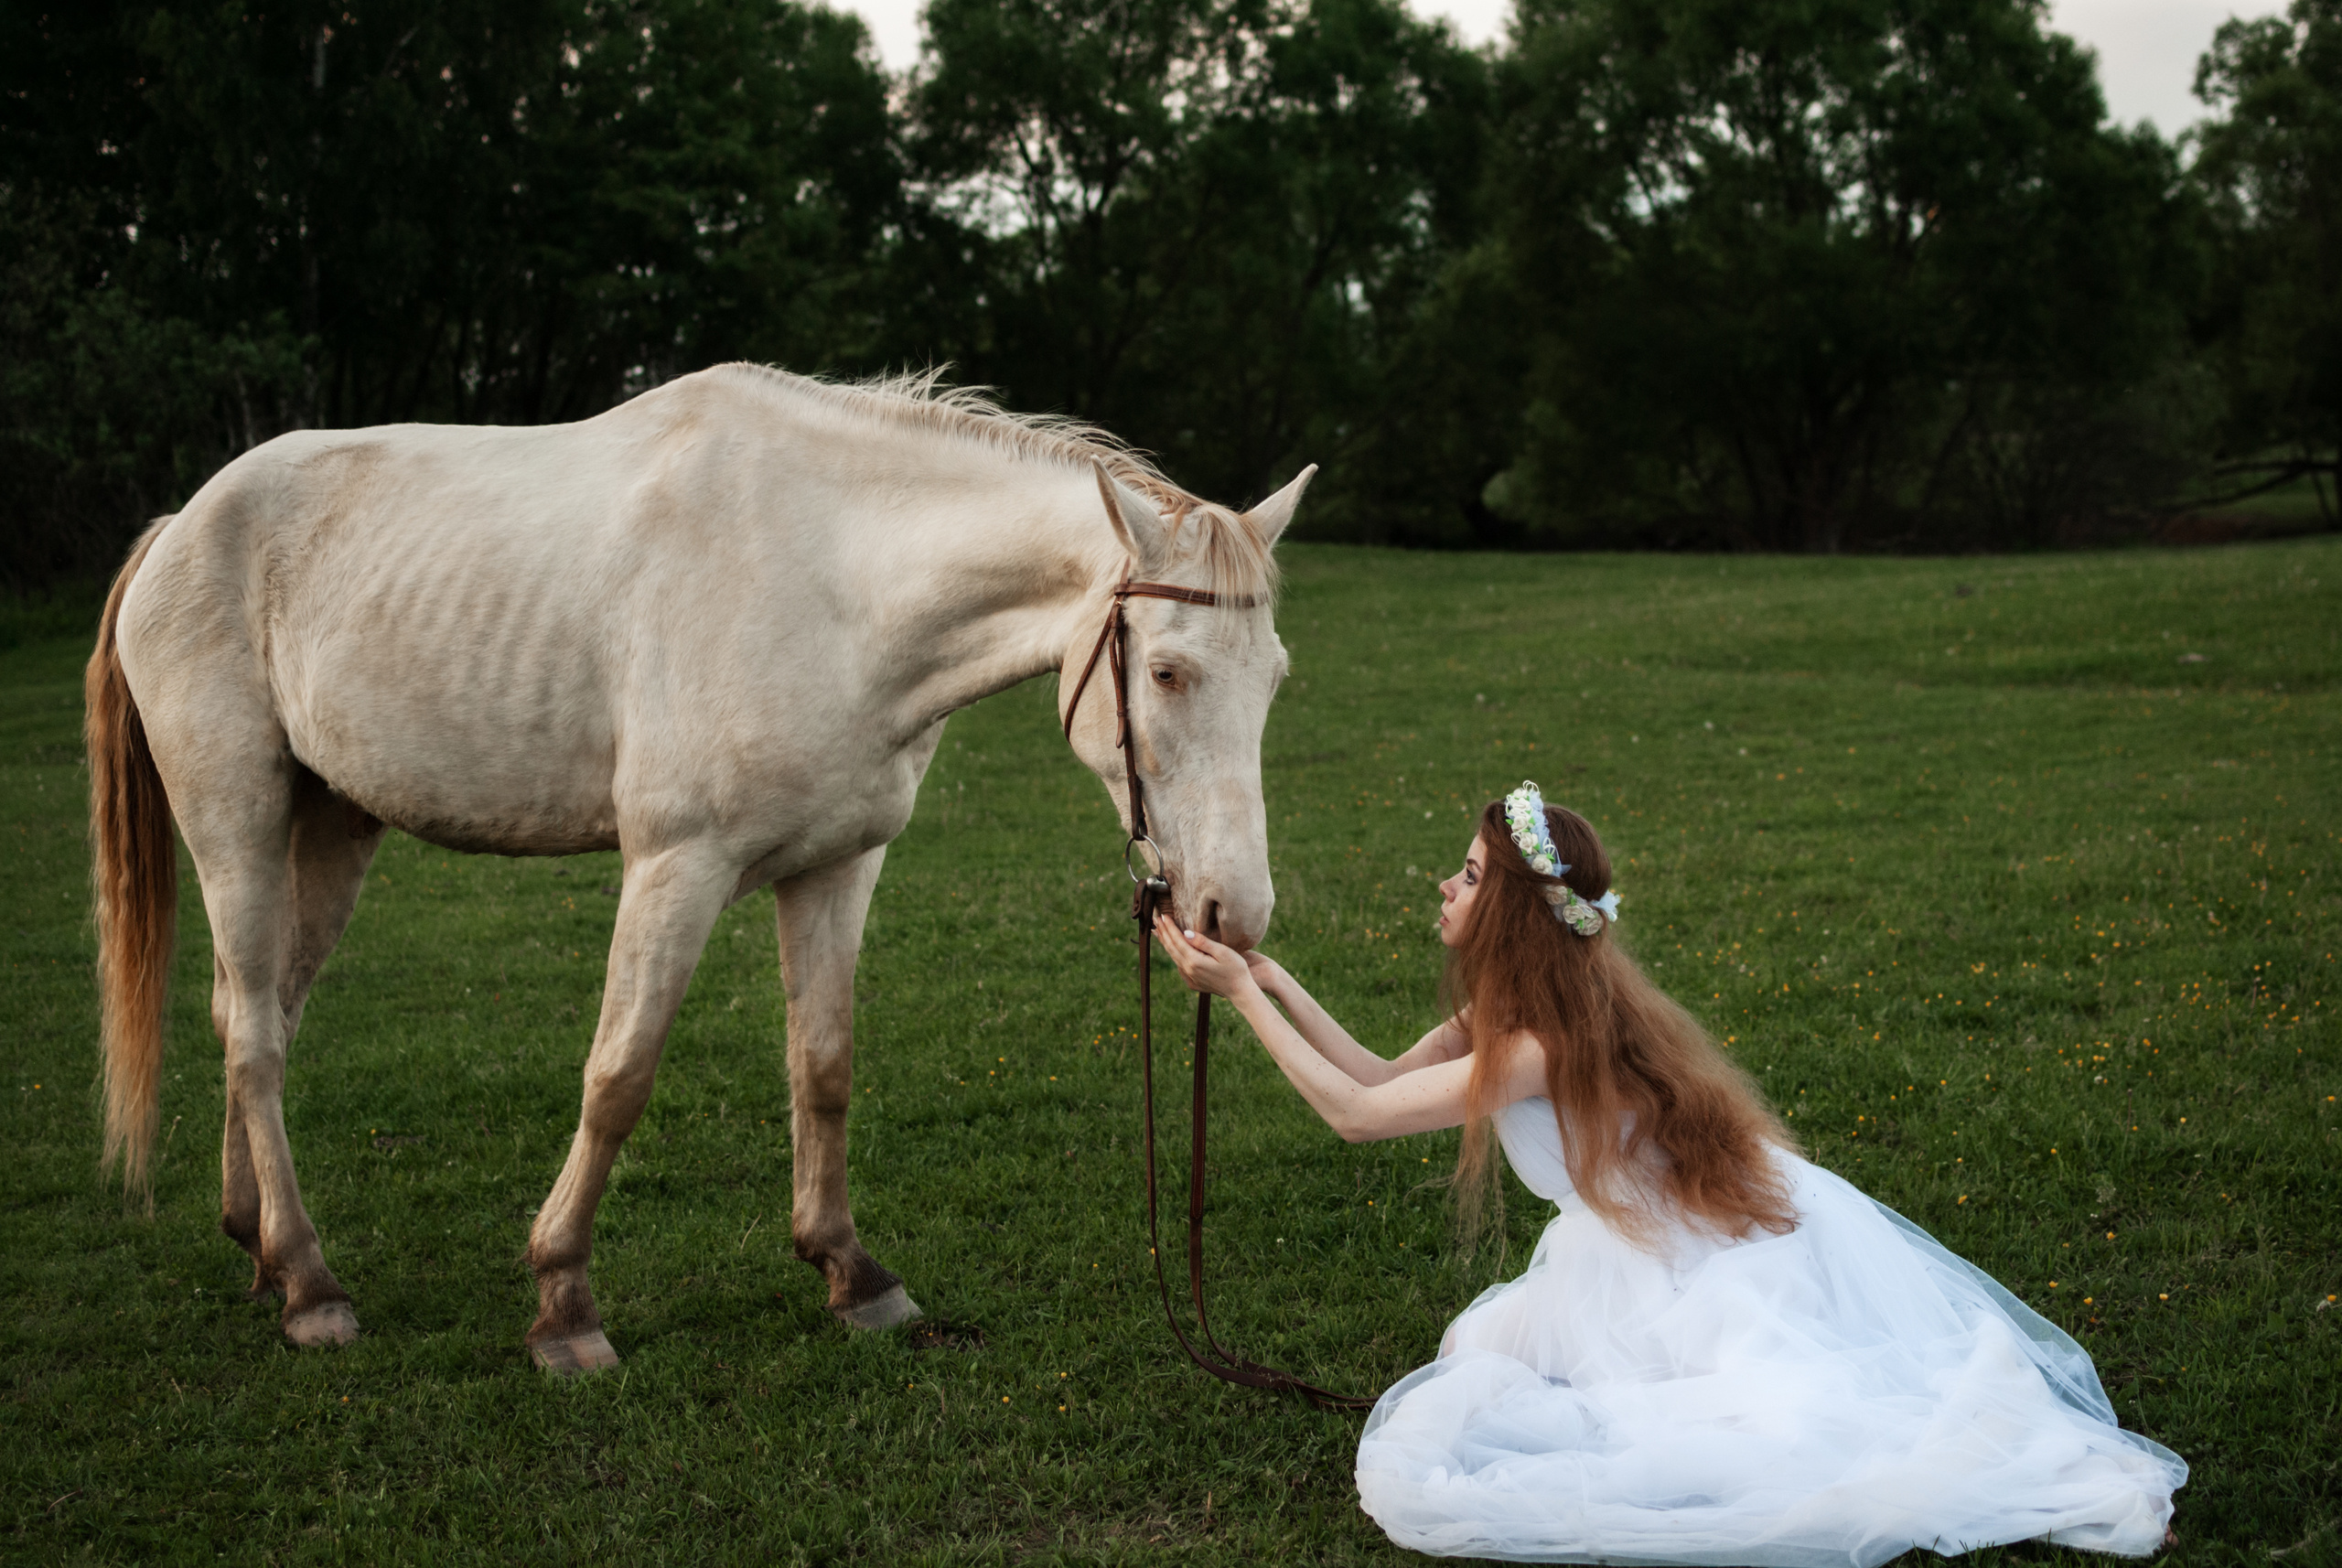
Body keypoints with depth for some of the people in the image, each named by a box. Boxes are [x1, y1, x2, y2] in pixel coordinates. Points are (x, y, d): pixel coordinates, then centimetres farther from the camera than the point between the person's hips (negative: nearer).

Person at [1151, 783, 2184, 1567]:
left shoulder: (1548, 1042, -23)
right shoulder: (1509, 1007, 4)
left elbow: (1355, 1114, -18)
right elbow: (1383, 1080, 11)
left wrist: (1242, 994, -13)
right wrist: (1272, 977, 9)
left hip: (1736, 1273, -9)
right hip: (1649, 1262, 9)